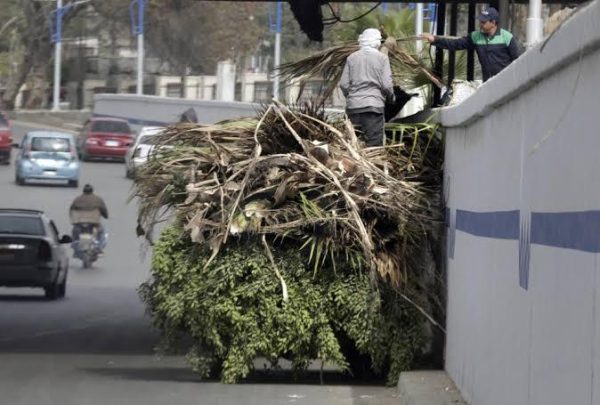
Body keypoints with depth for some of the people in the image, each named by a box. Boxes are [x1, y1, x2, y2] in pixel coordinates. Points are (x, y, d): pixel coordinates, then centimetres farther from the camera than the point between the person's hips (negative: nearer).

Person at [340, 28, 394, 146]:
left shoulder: (352, 58, 5)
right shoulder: (382, 58, -2)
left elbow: (343, 84, 4)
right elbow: (387, 85, -6)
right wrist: (391, 97, 14)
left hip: (353, 106, 3)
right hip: (374, 106, -3)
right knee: (374, 146, -2)